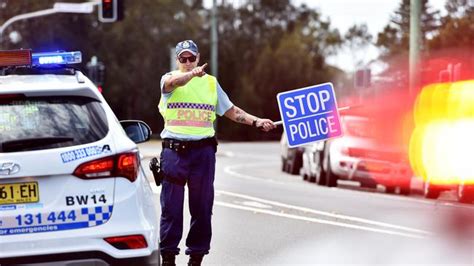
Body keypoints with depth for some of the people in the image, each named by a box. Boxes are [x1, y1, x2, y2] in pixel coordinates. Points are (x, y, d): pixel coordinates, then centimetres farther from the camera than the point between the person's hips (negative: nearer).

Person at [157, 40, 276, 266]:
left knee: (202, 206, 3)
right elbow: (173, 82, -21)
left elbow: (231, 111, 18)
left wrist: (256, 121, 5)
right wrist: (192, 74, -40)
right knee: (171, 205, -2)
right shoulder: (169, 79, 5)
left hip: (203, 151, 2)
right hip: (174, 151, -2)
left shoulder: (210, 82, 15)